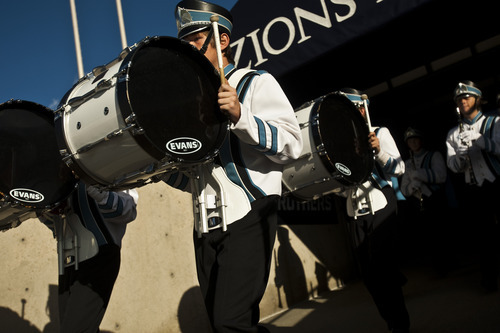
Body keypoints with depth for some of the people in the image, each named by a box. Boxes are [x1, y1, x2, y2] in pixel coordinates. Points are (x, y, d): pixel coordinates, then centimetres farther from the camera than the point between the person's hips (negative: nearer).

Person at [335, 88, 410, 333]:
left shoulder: (379, 133, 6)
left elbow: (398, 169, -4)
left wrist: (379, 150, -20)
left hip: (380, 207, -4)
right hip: (355, 213, 5)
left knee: (382, 269, -11)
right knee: (368, 274, 7)